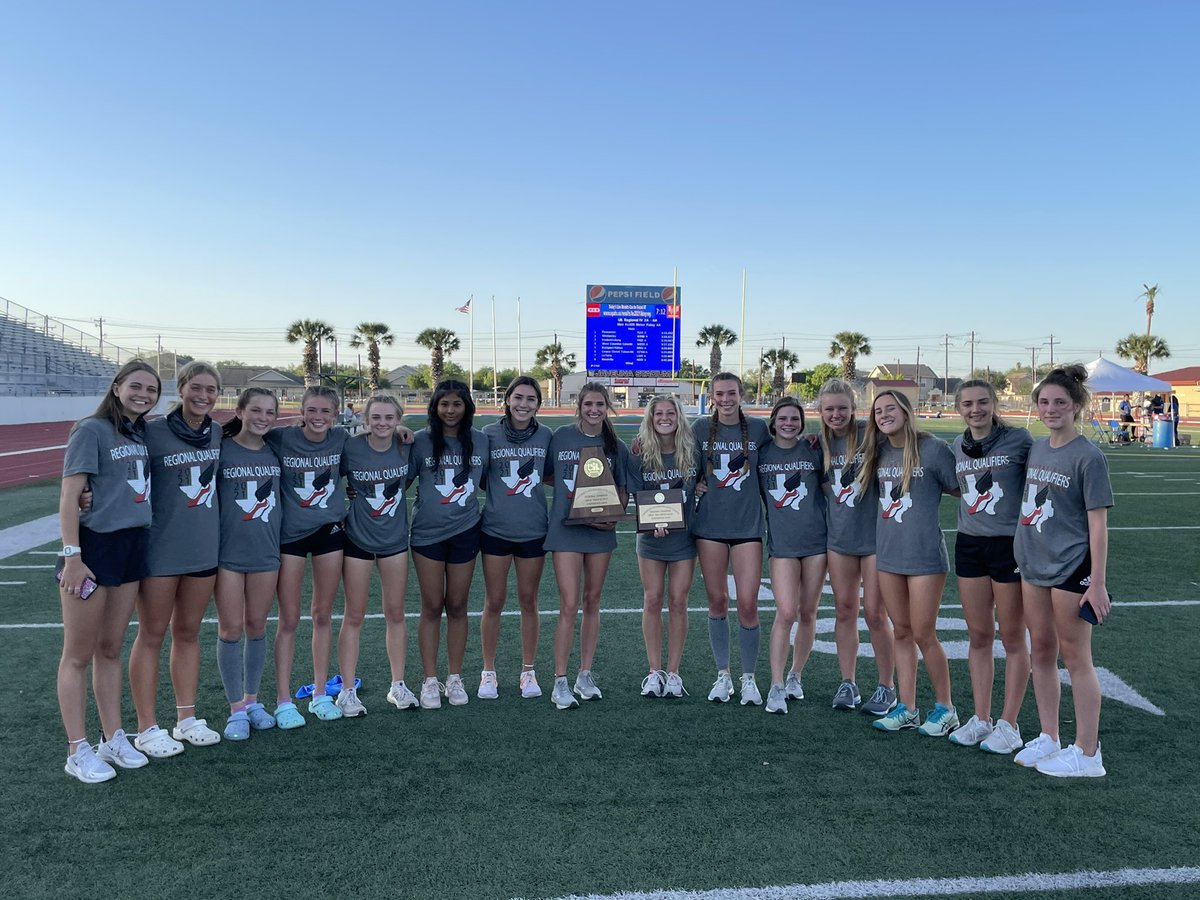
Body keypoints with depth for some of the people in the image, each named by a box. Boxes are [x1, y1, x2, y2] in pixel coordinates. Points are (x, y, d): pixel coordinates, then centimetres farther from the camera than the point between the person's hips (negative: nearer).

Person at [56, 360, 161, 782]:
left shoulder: (142, 433, 10)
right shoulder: (91, 430, -10)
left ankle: (113, 739, 25)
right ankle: (78, 752, 13)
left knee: (110, 649, 15)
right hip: (93, 546, -7)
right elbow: (68, 496, -15)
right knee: (78, 655, 4)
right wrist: (71, 556, -19)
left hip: (132, 546, 7)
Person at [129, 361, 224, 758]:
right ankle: (147, 728, 17)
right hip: (161, 549, -5)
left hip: (204, 547, 5)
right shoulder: (153, 432, -12)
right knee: (151, 635, 6)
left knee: (188, 633, 15)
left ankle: (186, 719, 26)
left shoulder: (219, 433, 3)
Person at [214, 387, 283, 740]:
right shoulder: (221, 450, -6)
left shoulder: (276, 451, 4)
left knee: (257, 626, 11)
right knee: (230, 629, 2)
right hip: (228, 552, -3)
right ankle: (237, 709, 14)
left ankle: (252, 700, 25)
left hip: (266, 552, 3)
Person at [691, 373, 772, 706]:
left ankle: (749, 678, 13)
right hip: (710, 524, 1)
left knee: (748, 603, -4)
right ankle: (723, 675, 22)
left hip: (748, 524, -1)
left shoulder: (758, 428, 2)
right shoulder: (701, 428, 3)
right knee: (717, 601, 7)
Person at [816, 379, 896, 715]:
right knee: (844, 610, 10)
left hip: (875, 534, -4)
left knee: (875, 614, 0)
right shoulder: (822, 443, 5)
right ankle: (847, 683, 22)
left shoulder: (871, 434, -11)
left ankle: (886, 688, 16)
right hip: (839, 536, 5)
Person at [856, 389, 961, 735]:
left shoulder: (932, 449, -9)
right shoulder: (878, 453, 8)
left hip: (924, 554, -6)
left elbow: (962, 489, -2)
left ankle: (945, 708, 19)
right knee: (901, 632, 12)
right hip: (888, 553, 6)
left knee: (923, 635, 0)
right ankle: (907, 709, 21)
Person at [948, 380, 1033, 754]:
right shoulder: (958, 446, 7)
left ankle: (1009, 725, 17)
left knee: (1012, 638, 6)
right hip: (969, 545, 5)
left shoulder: (1019, 439, -9)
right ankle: (981, 719, 22)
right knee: (979, 636, 11)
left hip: (1010, 544, -5)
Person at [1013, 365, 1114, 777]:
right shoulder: (1037, 448, 8)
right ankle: (1048, 739, 27)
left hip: (1071, 569, -7)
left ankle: (1087, 754, 13)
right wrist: (1024, 557, 13)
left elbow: (1098, 523, -13)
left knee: (1075, 657, 1)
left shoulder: (1088, 456, -12)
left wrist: (1097, 583, -15)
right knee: (1042, 651, 14)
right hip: (1034, 566, 7)